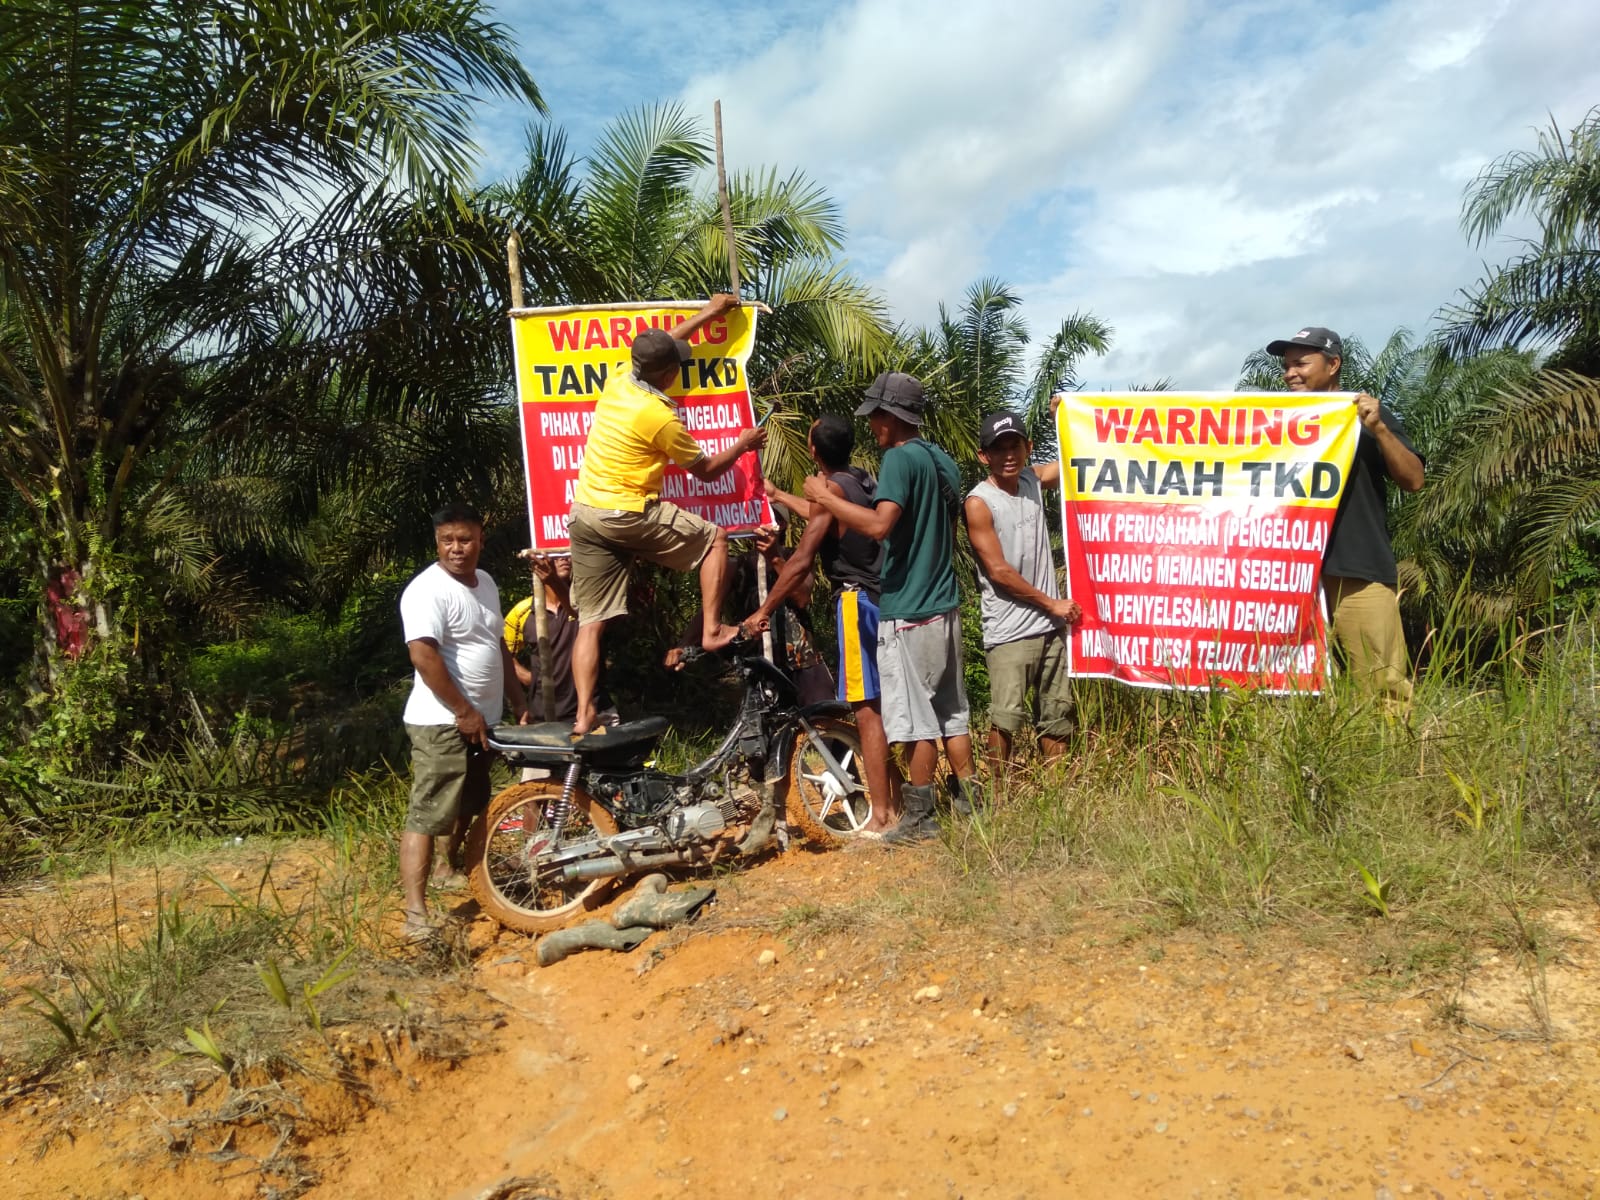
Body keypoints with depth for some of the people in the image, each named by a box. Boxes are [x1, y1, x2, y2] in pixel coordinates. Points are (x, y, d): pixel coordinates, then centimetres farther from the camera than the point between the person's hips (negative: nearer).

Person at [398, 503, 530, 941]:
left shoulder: (485, 582, 11)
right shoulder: (428, 590, -16)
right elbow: (424, 657, -24)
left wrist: (519, 701, 18)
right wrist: (464, 712, -21)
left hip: (482, 719, 9)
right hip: (442, 722, -9)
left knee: (469, 805, 23)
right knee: (427, 816, -9)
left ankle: (448, 868, 45)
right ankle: (416, 915, -8)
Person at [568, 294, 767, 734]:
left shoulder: (617, 382, 6)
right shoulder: (661, 417, -13)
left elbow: (660, 348, 25)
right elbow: (706, 470, -1)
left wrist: (707, 314, 33)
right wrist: (742, 445, 16)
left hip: (583, 515, 7)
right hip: (629, 515, -7)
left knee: (590, 622, 6)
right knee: (714, 539, 11)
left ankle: (583, 714, 2)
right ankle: (712, 629, 9)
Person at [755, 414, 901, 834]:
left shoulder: (831, 487, -12)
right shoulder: (864, 479, 13)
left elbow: (802, 561, -17)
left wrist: (762, 612, -11)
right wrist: (776, 495, 44)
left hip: (858, 601, -9)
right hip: (887, 599, 9)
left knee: (867, 710, -7)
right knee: (887, 707, 13)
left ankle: (881, 817, -5)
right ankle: (898, 805, 20)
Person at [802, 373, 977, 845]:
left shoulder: (900, 458, -14)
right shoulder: (943, 460, 14)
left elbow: (879, 524, -27)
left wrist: (825, 496, -16)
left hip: (908, 611, -9)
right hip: (945, 605, 9)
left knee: (917, 719, -1)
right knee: (952, 713, 14)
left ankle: (920, 818, 7)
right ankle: (967, 804, 21)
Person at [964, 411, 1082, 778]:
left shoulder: (1034, 479, 7)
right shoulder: (980, 502, -10)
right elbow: (998, 571, -12)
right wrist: (1051, 603, -8)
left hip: (1050, 626, 6)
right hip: (1009, 632, -6)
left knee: (1058, 715, 11)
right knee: (1005, 719, -6)